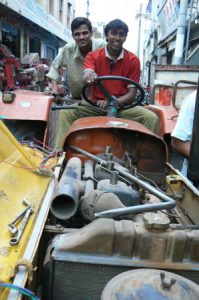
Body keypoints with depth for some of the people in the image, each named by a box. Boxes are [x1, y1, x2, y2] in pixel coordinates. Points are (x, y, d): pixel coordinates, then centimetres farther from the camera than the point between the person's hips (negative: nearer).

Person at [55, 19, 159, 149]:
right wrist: (89, 75, -46)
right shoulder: (93, 56, 1)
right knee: (66, 113, -23)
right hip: (96, 105, 0)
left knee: (151, 118, -24)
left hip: (122, 106, 0)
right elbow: (86, 79, -19)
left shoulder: (133, 60, 0)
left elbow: (132, 93, -3)